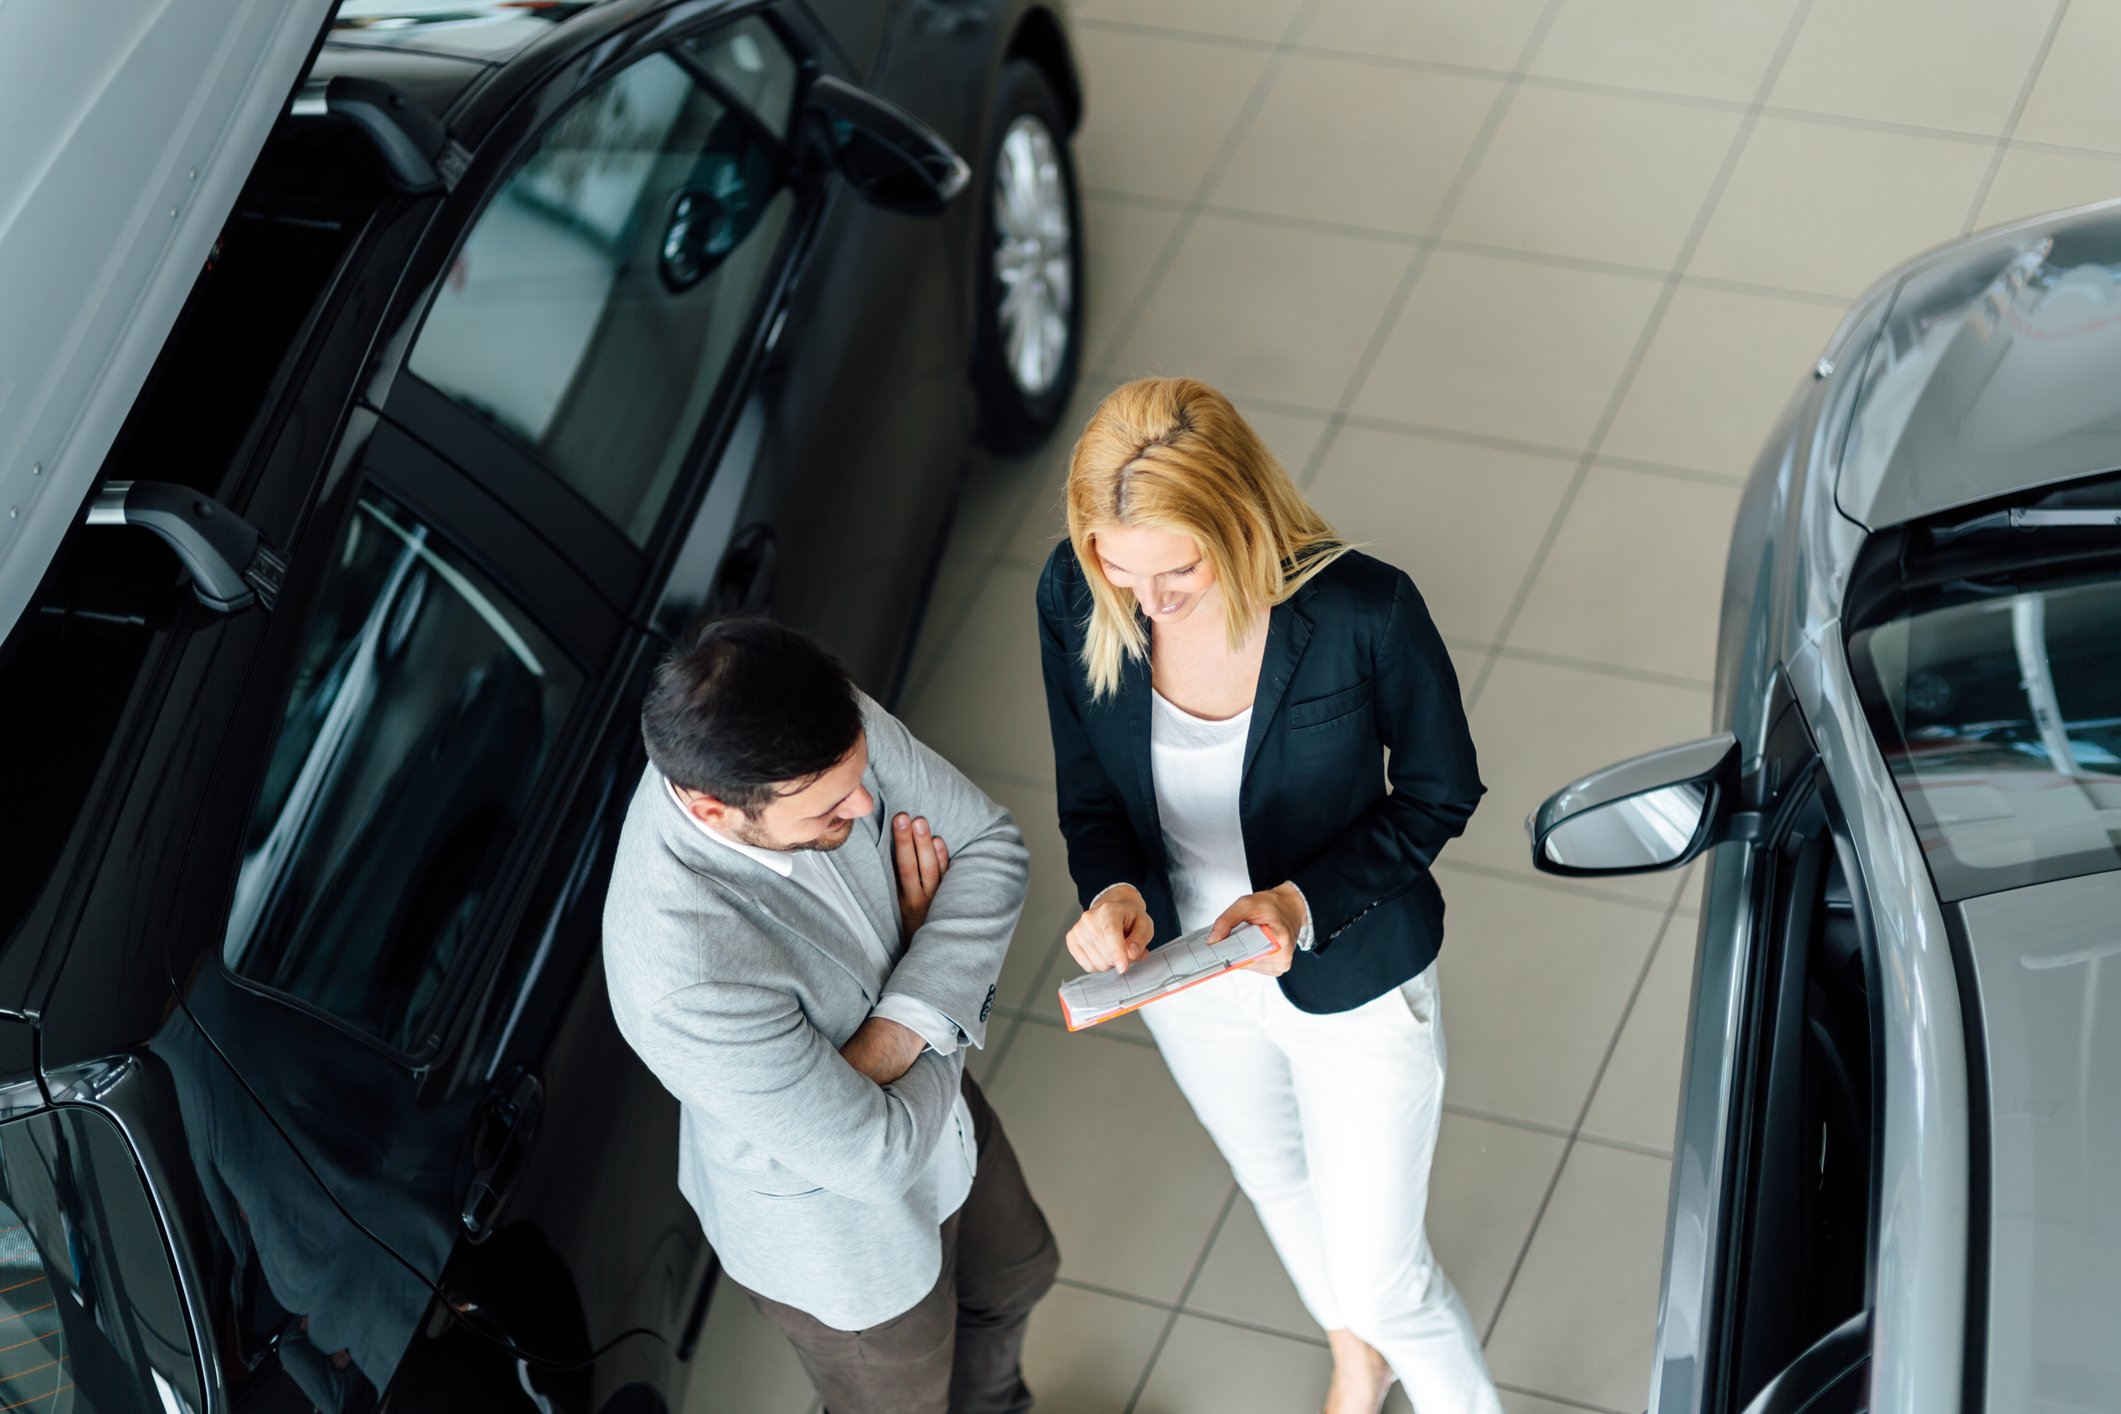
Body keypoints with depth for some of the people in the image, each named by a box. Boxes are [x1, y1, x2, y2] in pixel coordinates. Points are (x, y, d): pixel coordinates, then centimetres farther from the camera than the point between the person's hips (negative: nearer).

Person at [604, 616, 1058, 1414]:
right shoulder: (685, 977, -46)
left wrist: (898, 1034, -28)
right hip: (841, 1233, -6)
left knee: (1013, 1276, 34)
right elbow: (879, 1156, -34)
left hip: (935, 1103, 7)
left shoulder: (826, 730, -28)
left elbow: (993, 845, -16)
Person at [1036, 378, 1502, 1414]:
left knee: (1379, 1278, 10)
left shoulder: (1362, 611, -32)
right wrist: (1111, 892, -29)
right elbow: (1089, 798, -7)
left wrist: (1306, 901, -29)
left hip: (1350, 979, -4)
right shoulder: (1074, 598, -22)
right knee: (1278, 1188, 32)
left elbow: (1439, 794, -15)